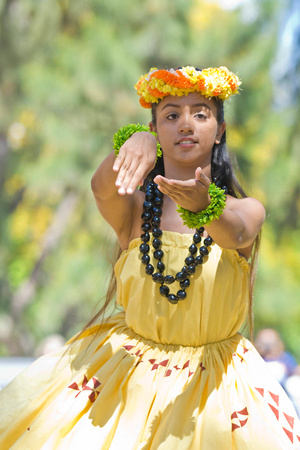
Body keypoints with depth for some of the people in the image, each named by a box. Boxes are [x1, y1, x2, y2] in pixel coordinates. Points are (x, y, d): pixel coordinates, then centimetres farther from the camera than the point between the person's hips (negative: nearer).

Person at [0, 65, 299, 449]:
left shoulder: (246, 210, -5)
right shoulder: (134, 208, -3)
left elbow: (235, 234, -29)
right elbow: (102, 188, -26)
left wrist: (204, 206, -53)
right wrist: (134, 141, -48)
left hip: (213, 383, -1)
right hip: (126, 371, 1)